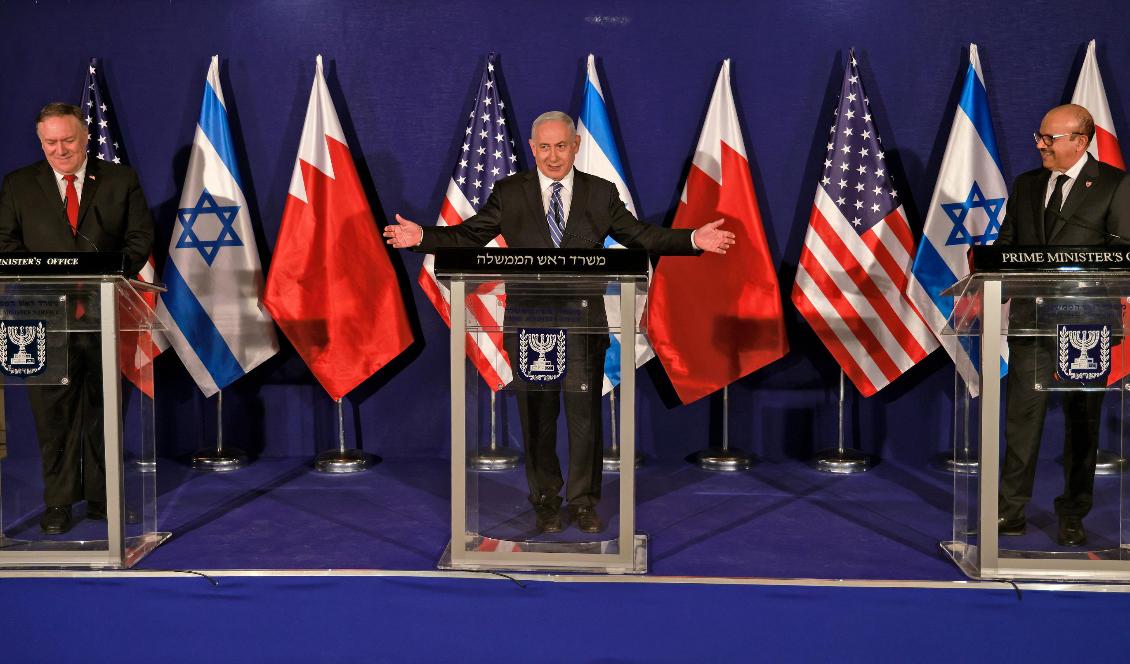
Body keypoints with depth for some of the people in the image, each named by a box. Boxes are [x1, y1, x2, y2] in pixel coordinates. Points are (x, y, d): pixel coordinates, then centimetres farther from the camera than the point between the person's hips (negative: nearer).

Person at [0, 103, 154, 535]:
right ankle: (58, 501, 12)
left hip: (104, 310, 0)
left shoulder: (121, 180, 7)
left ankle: (101, 497, 19)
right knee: (53, 412, 2)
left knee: (103, 407, 7)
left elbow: (141, 236, 4)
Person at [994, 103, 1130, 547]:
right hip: (1030, 319, 3)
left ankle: (1072, 516, 19)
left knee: (1082, 421, 7)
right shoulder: (1025, 185, 13)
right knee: (1022, 416, 3)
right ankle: (1011, 511, 12)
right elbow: (1006, 245, 13)